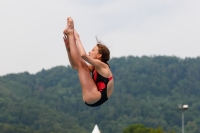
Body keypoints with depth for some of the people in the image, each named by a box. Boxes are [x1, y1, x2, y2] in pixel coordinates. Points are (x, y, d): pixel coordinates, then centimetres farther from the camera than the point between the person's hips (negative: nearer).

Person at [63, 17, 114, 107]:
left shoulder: (102, 66, -7)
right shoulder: (95, 68, 19)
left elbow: (83, 55, -23)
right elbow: (74, 66, 22)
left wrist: (77, 39, -8)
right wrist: (68, 49, 10)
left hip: (96, 98, -10)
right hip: (94, 99, 10)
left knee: (80, 64, -6)